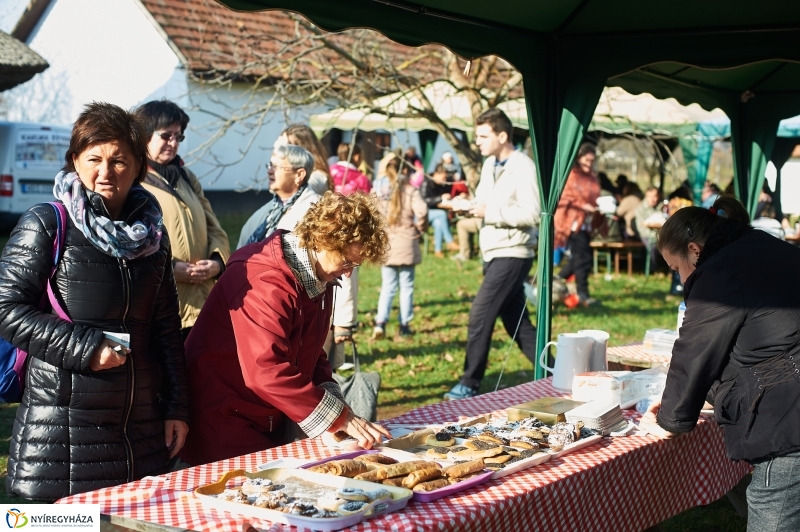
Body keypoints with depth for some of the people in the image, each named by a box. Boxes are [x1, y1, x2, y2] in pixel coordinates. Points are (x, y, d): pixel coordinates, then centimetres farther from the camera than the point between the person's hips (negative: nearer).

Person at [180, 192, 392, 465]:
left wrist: (335, 404, -7)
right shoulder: (264, 282, -26)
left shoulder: (319, 279, 5)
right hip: (225, 423, -9)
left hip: (272, 421, 9)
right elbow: (267, 373, -33)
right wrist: (339, 417, -28)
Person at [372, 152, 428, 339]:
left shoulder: (377, 190, 0)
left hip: (384, 244, 2)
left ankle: (380, 322, -5)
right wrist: (420, 227, -1)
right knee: (406, 285, 8)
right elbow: (421, 211, -18)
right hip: (406, 243, -2)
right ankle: (405, 325, 11)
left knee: (388, 286, 10)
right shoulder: (409, 189, -5)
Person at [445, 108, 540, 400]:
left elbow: (531, 214, -21)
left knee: (480, 315, -10)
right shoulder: (489, 165, 12)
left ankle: (470, 384, -3)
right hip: (493, 252, 9)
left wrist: (489, 211, -20)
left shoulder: (523, 167, -14)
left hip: (512, 253, -9)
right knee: (516, 321, 12)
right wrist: (469, 206, -3)